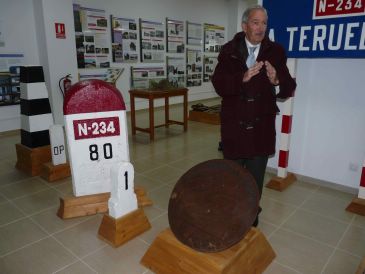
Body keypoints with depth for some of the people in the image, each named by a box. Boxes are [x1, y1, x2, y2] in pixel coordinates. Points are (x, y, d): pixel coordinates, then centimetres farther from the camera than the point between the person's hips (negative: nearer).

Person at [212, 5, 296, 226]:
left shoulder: (276, 51, 0)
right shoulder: (229, 51, -1)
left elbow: (290, 88, -4)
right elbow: (219, 85, -12)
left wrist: (277, 80, -25)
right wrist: (243, 78, -27)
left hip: (262, 127, 1)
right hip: (234, 125, 0)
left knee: (256, 179, 13)